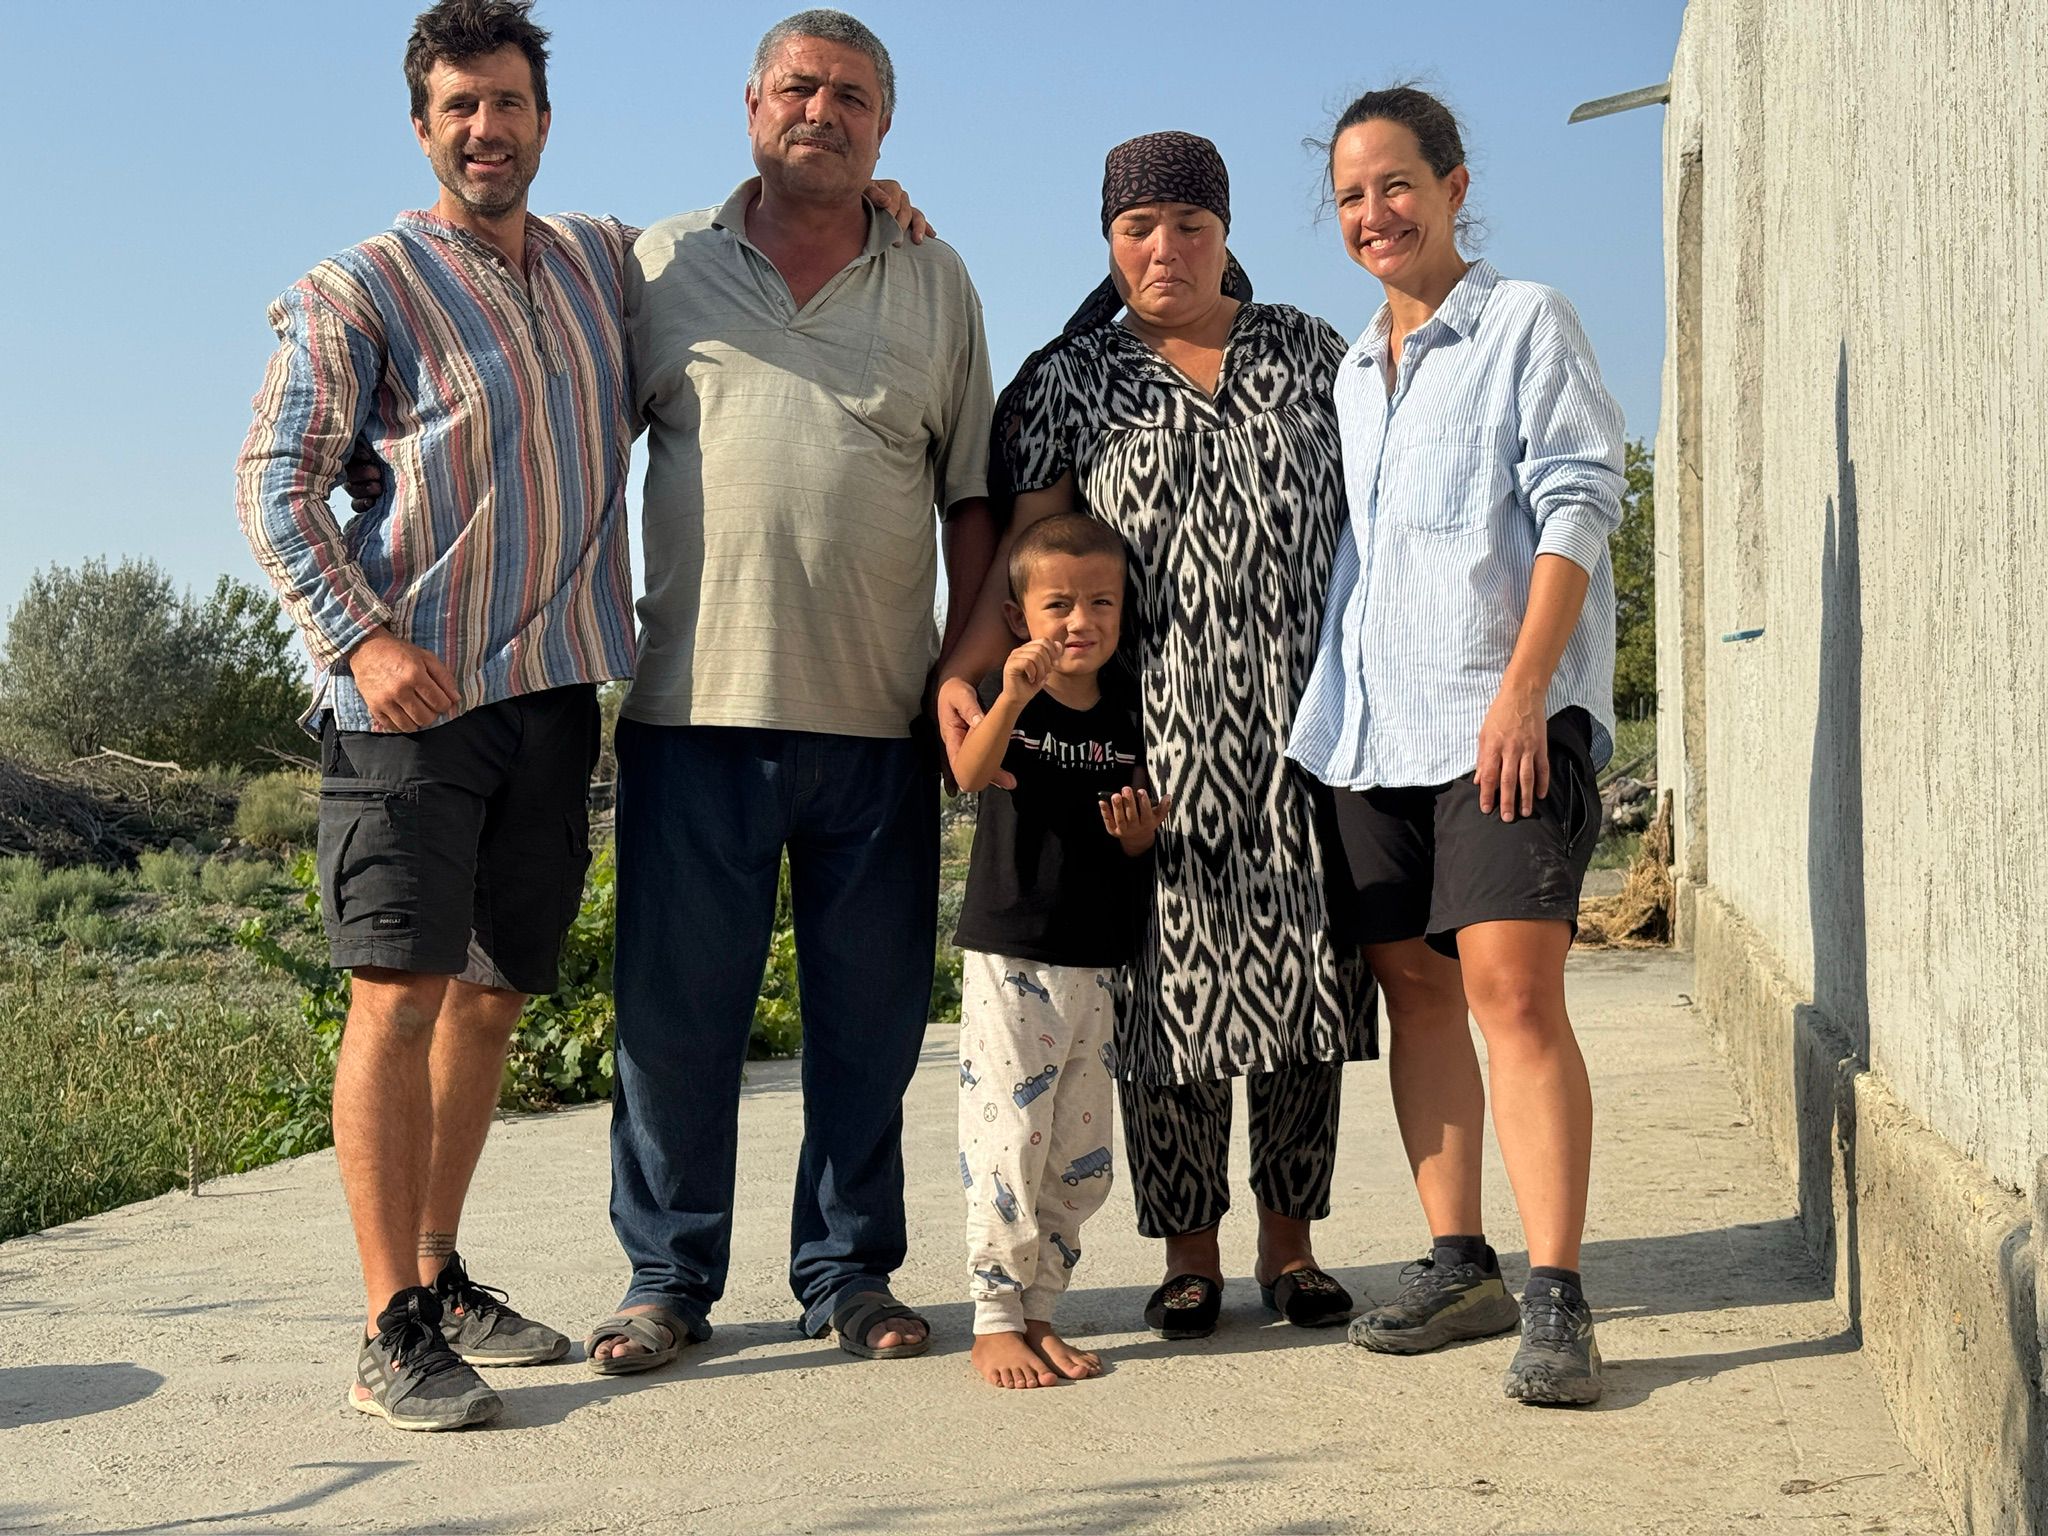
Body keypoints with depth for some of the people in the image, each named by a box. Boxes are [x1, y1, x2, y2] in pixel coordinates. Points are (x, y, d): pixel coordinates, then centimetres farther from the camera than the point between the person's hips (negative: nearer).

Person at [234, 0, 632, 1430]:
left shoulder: (604, 260, 15)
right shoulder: (360, 290, -3)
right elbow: (276, 481, -7)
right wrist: (362, 637, -20)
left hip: (553, 689, 6)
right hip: (412, 694, -6)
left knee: (496, 992, 11)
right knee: (400, 993, -10)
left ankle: (442, 1274, 24)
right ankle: (394, 1331, -6)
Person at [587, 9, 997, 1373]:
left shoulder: (936, 286, 12)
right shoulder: (663, 266, 10)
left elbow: (972, 493, 13)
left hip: (880, 715, 1)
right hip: (695, 704, -1)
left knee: (871, 1013, 6)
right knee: (675, 1004, 2)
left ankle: (850, 1269, 19)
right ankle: (669, 1276, 14)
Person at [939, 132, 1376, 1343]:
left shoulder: (1310, 355, 13)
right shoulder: (1074, 383, 8)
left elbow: (1372, 519, 14)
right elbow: (1027, 545, 0)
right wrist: (963, 668, -16)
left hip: (1304, 729, 2)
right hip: (1155, 735, -1)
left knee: (1302, 972, 2)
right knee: (1171, 983, -1)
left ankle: (1291, 1242, 14)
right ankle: (1190, 1253, 10)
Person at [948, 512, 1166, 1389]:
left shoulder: (1125, 719, 8)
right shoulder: (1011, 707, -5)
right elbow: (969, 773, -28)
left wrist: (1142, 831, -7)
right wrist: (1013, 696, -45)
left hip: (1096, 966, 5)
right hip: (1009, 959, -5)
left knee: (1081, 1159, 9)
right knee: (1008, 1144, -5)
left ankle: (1037, 1312, 20)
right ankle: (995, 1321, 6)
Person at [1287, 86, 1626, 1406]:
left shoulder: (1527, 322, 1)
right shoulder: (1354, 370, 21)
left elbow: (1578, 506, -7)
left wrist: (1522, 690, -16)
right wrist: (1338, 697, 16)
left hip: (1507, 714, -7)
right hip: (1376, 718, 7)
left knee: (1512, 986, -15)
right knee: (1415, 984, 6)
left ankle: (1557, 1298, -14)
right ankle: (1460, 1263, 15)